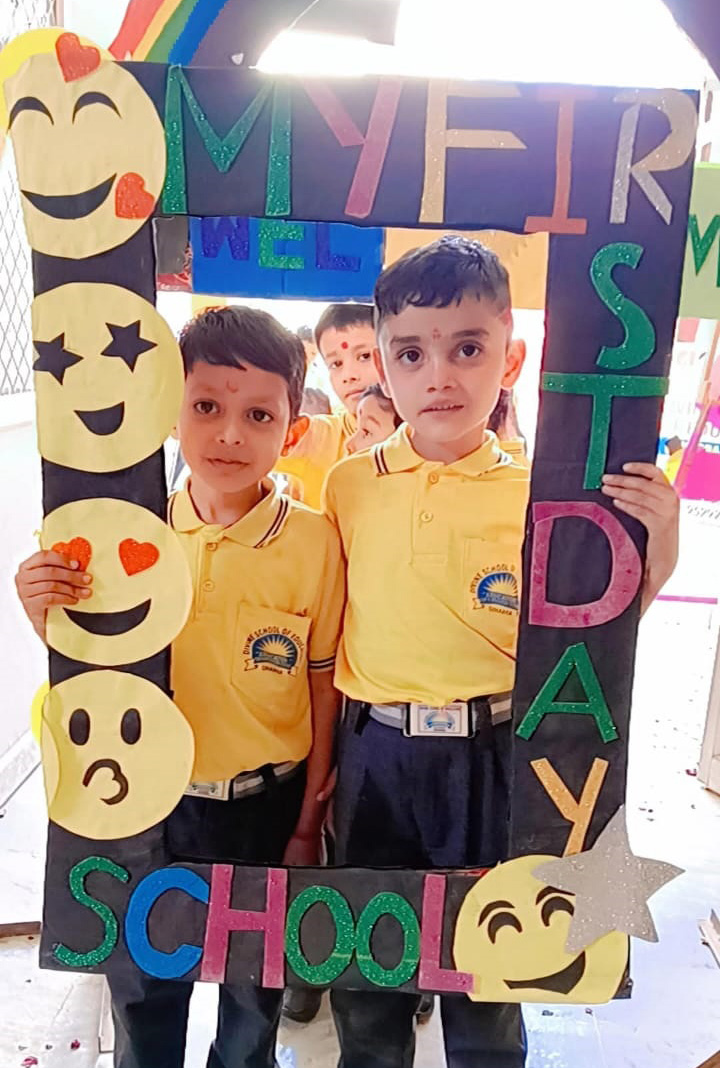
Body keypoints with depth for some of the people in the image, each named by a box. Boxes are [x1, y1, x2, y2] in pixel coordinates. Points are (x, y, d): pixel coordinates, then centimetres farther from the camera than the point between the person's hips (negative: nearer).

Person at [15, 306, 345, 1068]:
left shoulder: (314, 541, -15)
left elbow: (324, 692, -8)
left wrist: (307, 826, -3)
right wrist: (53, 622, -18)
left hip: (265, 808, -1)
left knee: (254, 994, 23)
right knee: (142, 994, 23)